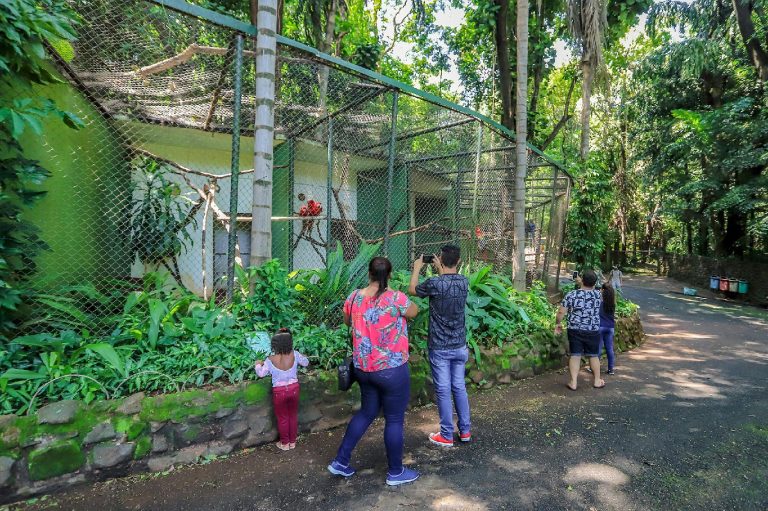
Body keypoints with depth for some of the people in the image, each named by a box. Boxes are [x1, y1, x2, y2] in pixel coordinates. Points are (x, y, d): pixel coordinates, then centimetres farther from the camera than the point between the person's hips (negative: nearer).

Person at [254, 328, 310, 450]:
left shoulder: (271, 360, -20)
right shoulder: (295, 355, -16)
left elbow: (261, 373, -6)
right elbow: (306, 363, 0)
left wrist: (257, 365, 13)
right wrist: (301, 357, 21)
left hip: (279, 391, -2)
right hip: (293, 388, 2)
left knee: (282, 418, 17)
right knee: (293, 416, 20)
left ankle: (285, 443, 32)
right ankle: (292, 441, 34)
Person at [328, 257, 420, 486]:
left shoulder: (354, 298, -2)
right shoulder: (395, 298, -17)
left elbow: (347, 321, 17)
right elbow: (414, 312, 3)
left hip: (363, 368, 6)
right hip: (392, 369, -5)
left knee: (366, 412, 24)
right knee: (394, 420, 11)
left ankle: (340, 461, 31)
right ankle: (396, 472, 27)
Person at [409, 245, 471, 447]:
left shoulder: (434, 283, -19)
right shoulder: (464, 282, -4)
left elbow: (412, 290, 1)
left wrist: (417, 268, 12)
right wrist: (441, 271, 25)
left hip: (439, 347, -5)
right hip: (459, 346, 5)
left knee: (443, 391, 5)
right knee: (459, 387, 17)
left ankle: (446, 436, 17)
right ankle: (465, 431, 28)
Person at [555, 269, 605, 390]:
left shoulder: (571, 295, -12)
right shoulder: (598, 295, -4)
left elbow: (561, 312, -11)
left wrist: (558, 324, 6)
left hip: (575, 330, -1)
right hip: (593, 331, 1)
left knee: (575, 355, 5)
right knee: (594, 355, 16)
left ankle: (573, 382, 7)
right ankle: (597, 381, 29)